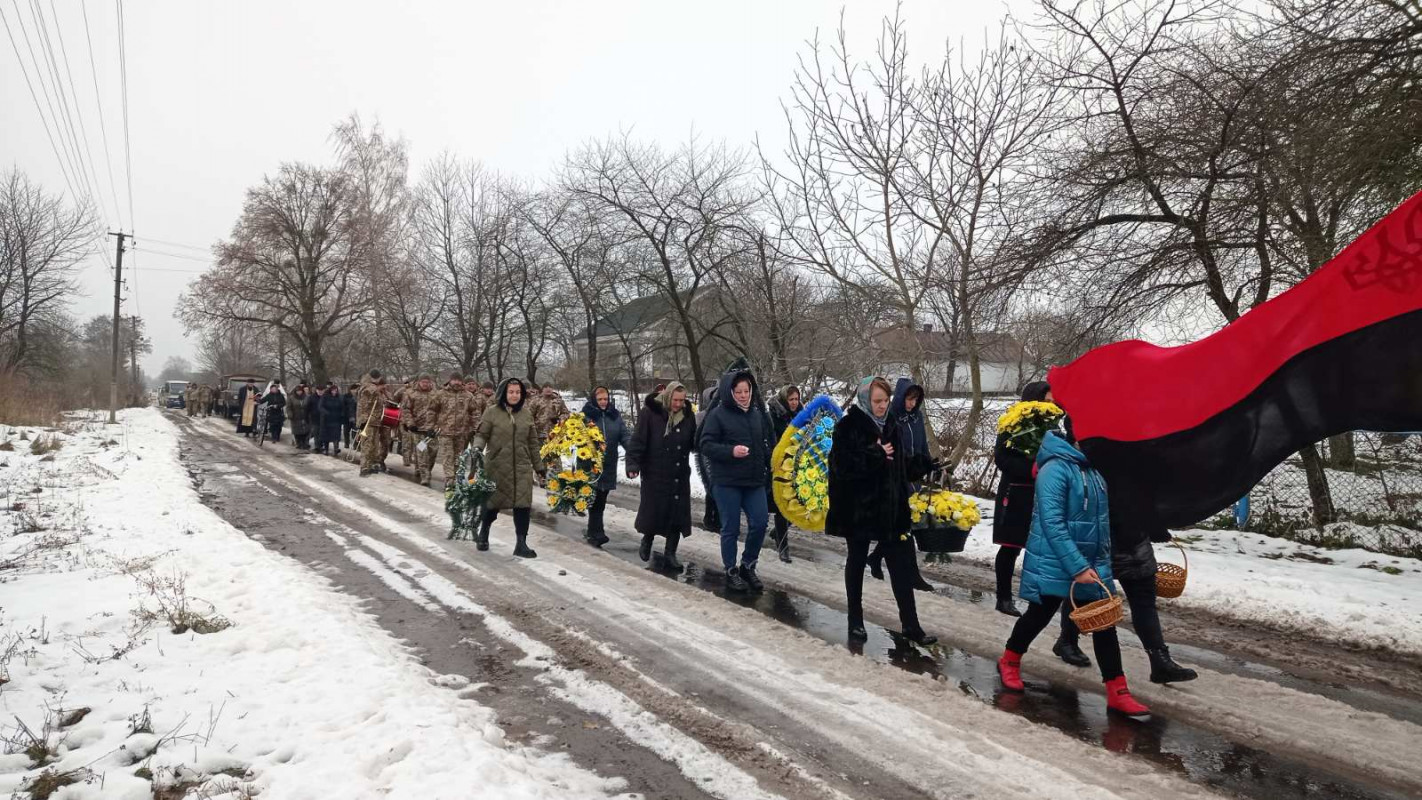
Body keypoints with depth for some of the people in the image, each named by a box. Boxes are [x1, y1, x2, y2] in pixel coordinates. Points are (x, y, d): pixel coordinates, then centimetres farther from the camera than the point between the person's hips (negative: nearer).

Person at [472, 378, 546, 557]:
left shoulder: (525, 414, 6)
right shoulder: (493, 413, -4)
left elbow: (532, 442, 12)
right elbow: (482, 434, 0)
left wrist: (538, 466, 14)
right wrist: (477, 447, -21)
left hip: (522, 467, 2)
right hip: (497, 466, -2)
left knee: (523, 505, -3)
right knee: (493, 503, 11)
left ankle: (522, 544, 6)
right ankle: (483, 534, 37)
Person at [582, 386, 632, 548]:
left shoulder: (615, 415, 9)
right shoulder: (586, 414, -1)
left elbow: (625, 435, 3)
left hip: (609, 466, 4)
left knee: (601, 499, 11)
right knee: (595, 498, -7)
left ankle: (593, 532, 23)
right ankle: (597, 533, -6)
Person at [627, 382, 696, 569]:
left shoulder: (688, 416, 2)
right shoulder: (650, 413, -9)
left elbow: (695, 443, 9)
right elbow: (638, 440, -11)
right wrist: (633, 464, -18)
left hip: (680, 476, 3)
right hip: (655, 474, -3)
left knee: (677, 513, 4)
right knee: (653, 510, 6)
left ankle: (670, 552, 18)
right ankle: (647, 540, 35)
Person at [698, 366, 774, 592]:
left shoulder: (757, 414, 8)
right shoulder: (718, 414, -7)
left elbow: (765, 445, 18)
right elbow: (705, 444, -10)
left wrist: (768, 471, 15)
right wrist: (730, 451, -22)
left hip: (755, 481, 5)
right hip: (726, 482, -4)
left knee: (759, 523, 3)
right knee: (731, 528, 4)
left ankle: (748, 567, 23)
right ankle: (731, 572, 20)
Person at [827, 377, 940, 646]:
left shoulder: (890, 424, 7)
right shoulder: (848, 427, -11)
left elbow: (901, 465, 14)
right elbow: (842, 466, -21)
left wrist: (926, 464, 0)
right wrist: (875, 455, -22)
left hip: (890, 508, 5)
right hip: (858, 508, -5)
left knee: (901, 566, 4)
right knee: (857, 561, 11)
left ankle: (911, 625, 13)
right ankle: (856, 621, 25)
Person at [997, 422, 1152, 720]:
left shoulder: (1093, 468, 4)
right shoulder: (1055, 470, -20)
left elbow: (1101, 517, 16)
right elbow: (1052, 524, -24)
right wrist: (1078, 567, -26)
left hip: (1093, 565, 7)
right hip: (1054, 565, -7)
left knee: (1105, 625, 5)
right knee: (1039, 616, 10)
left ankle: (1117, 692, 14)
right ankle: (1009, 662, 33)